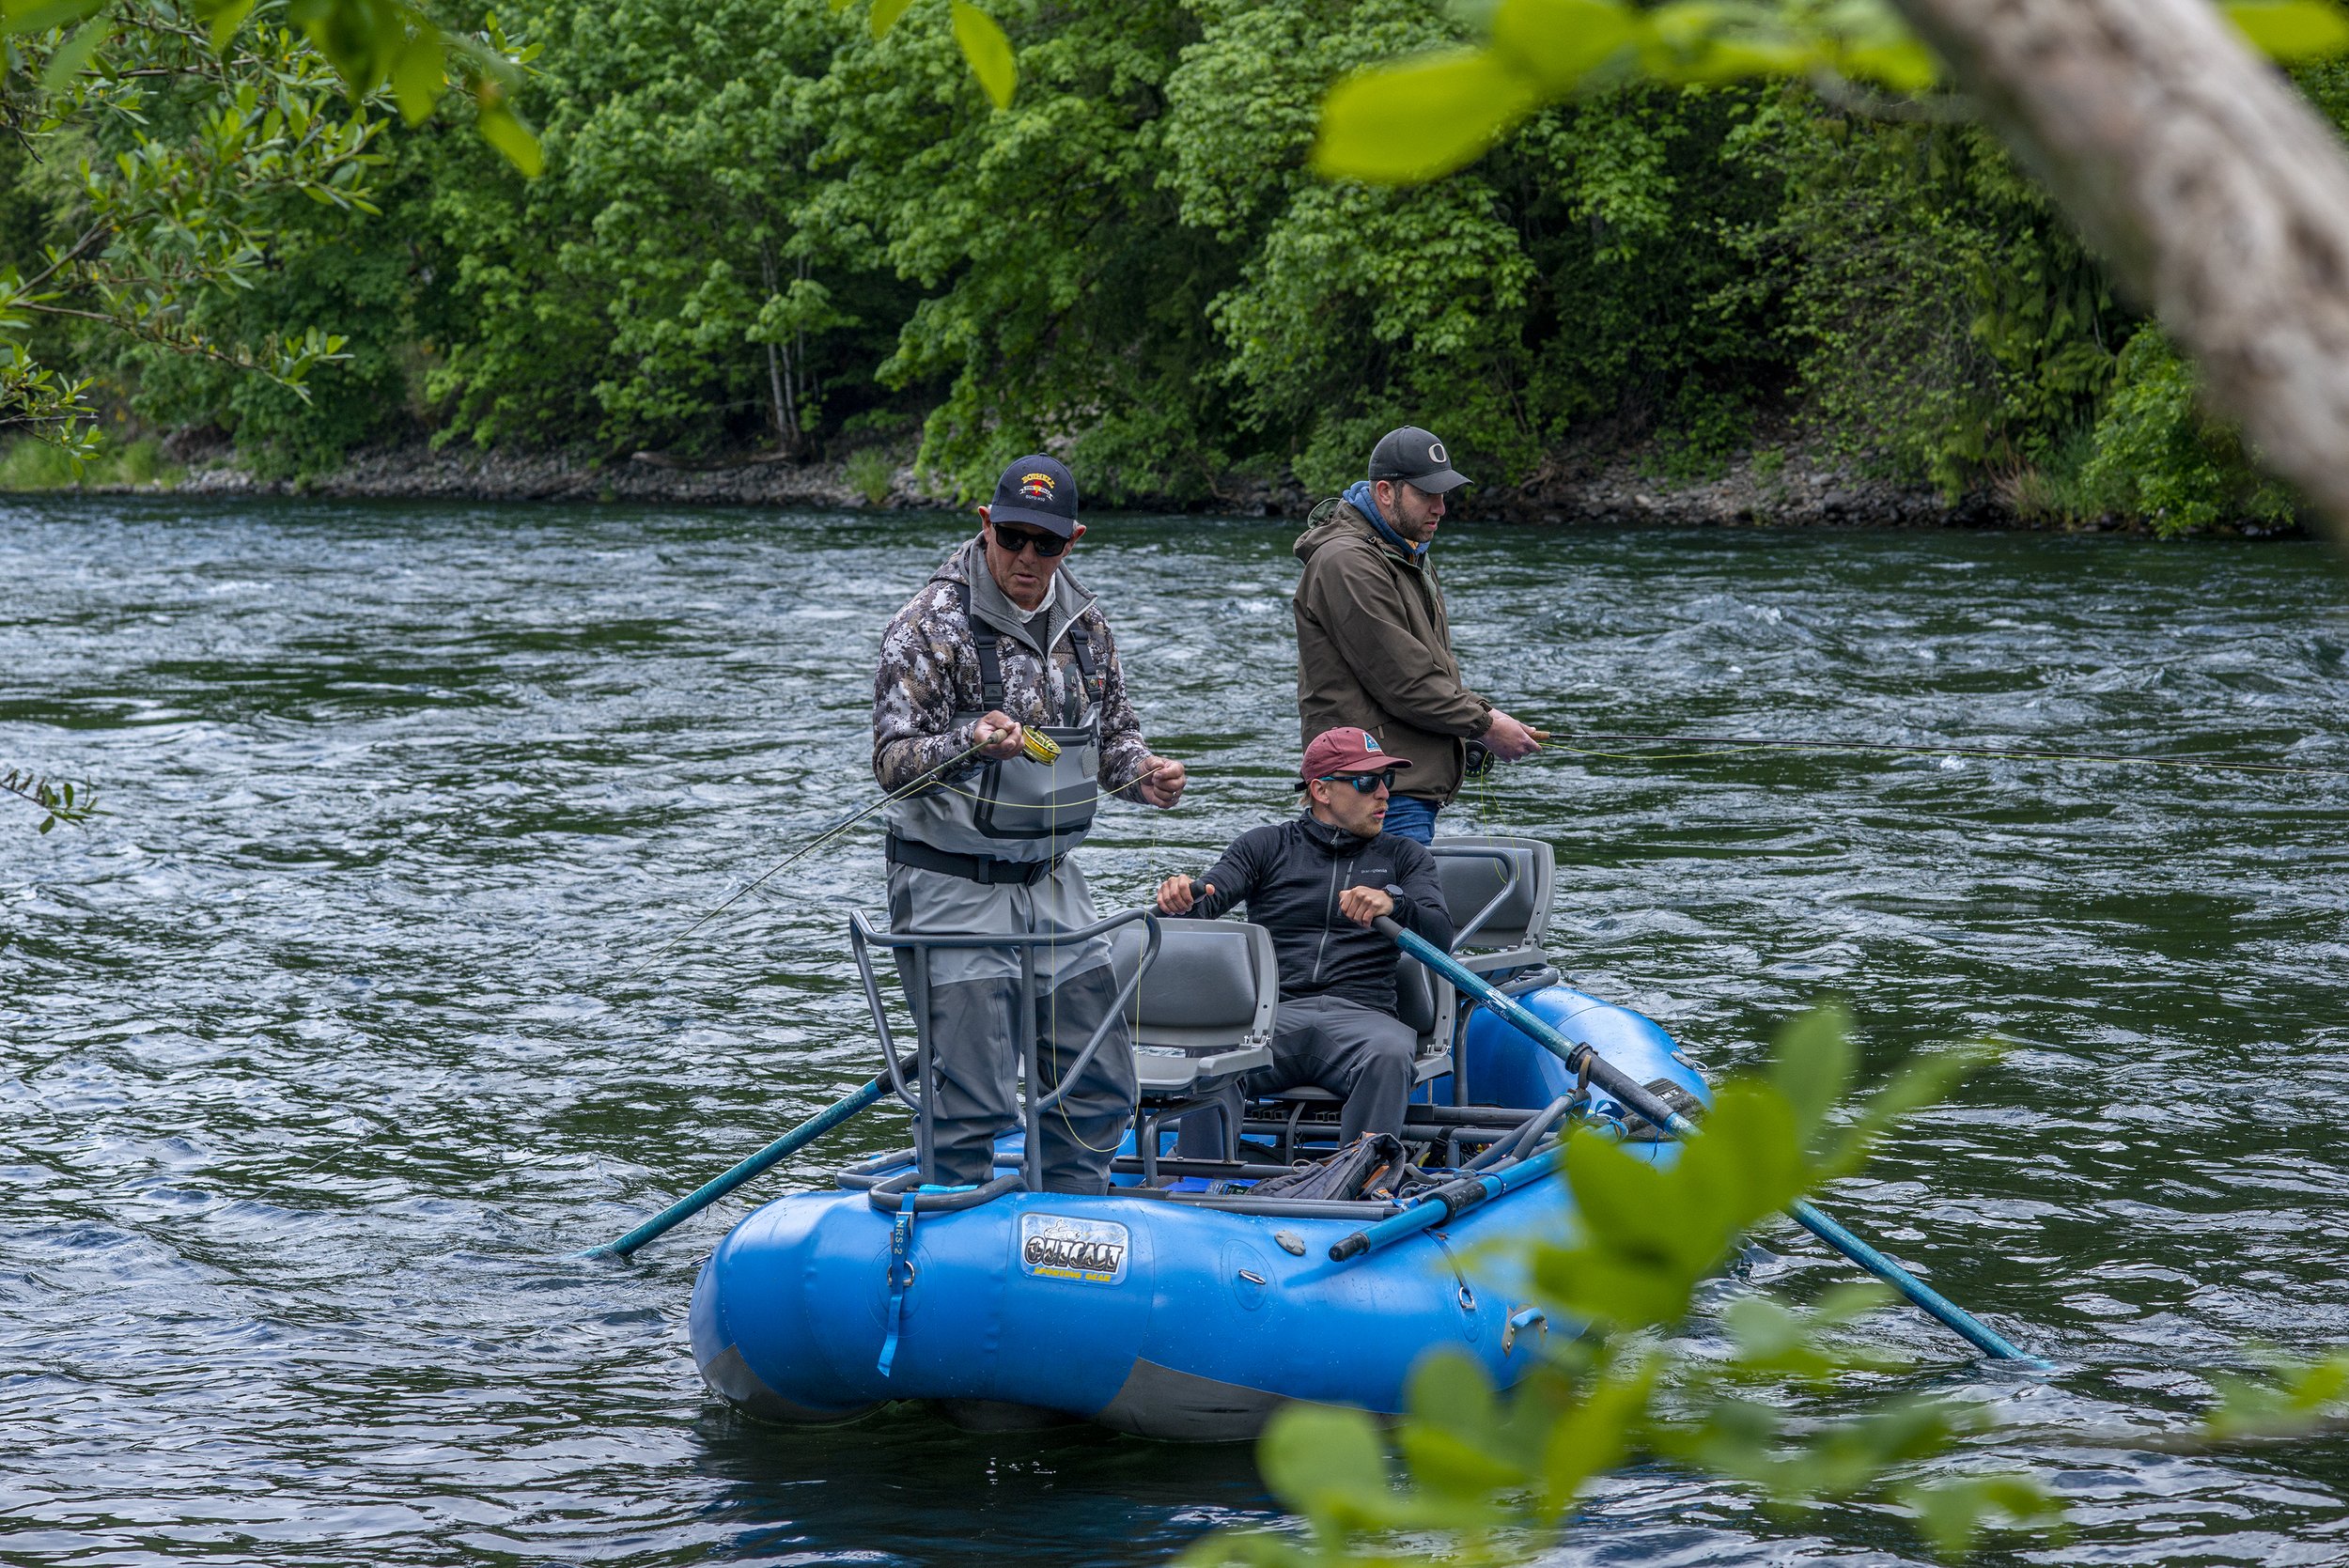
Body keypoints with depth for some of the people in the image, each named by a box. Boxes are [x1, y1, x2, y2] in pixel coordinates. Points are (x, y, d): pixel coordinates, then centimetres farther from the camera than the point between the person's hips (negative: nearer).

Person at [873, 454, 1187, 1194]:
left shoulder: (1083, 622, 7)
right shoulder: (931, 624, -13)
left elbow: (1113, 732, 19)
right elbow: (894, 759, -17)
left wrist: (1140, 773, -4)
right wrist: (972, 743, -37)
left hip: (1052, 882, 6)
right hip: (953, 889, -6)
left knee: (1100, 1085, 11)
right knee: (972, 1103, -6)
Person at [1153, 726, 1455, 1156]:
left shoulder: (1404, 858, 21)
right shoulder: (1266, 845, 20)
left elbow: (1440, 937, 4)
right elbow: (1208, 902, 6)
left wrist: (1394, 903, -19)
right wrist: (1179, 900, -20)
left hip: (1361, 1013, 0)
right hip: (1272, 1012, 0)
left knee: (1390, 1055, -37)